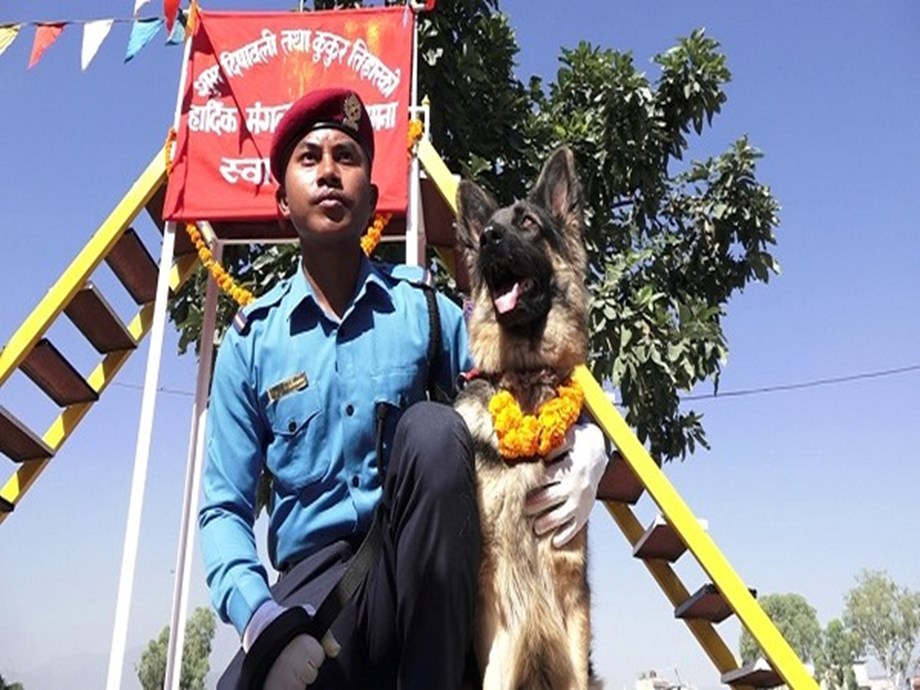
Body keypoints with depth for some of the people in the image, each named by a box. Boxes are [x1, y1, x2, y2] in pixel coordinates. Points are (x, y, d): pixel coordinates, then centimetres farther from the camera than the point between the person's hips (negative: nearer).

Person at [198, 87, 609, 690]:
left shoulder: (422, 308, 3)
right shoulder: (252, 338, 3)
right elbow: (225, 508, 2)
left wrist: (586, 448, -17)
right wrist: (260, 613, -17)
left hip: (422, 582, 3)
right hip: (315, 579, -2)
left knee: (433, 428, -28)